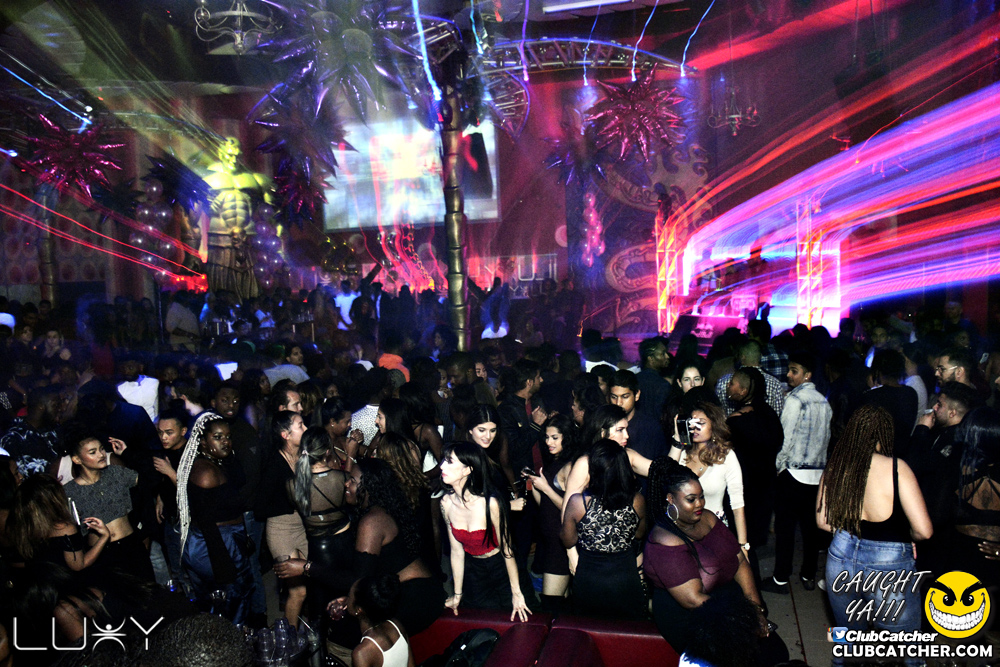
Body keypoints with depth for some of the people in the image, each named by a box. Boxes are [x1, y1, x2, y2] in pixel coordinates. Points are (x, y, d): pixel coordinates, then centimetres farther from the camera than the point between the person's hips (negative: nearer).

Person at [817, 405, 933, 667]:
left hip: (841, 560, 4)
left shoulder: (834, 468, -4)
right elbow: (924, 530, -17)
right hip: (888, 567, -4)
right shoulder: (896, 468, -17)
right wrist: (907, 537, 4)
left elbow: (823, 521, 6)